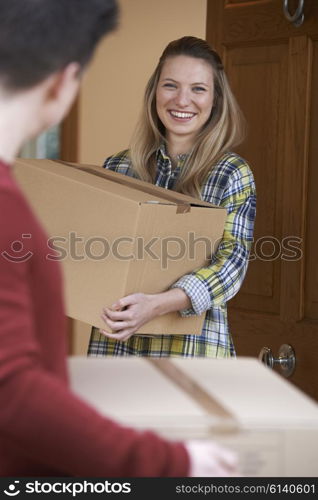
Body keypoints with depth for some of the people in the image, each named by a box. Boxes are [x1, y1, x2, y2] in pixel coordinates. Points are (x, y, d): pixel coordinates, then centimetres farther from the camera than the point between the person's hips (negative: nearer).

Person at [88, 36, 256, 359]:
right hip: (114, 343, 3)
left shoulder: (232, 174, -5)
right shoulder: (117, 167, 6)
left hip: (190, 346, -3)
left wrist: (156, 305, -30)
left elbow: (232, 260, -16)